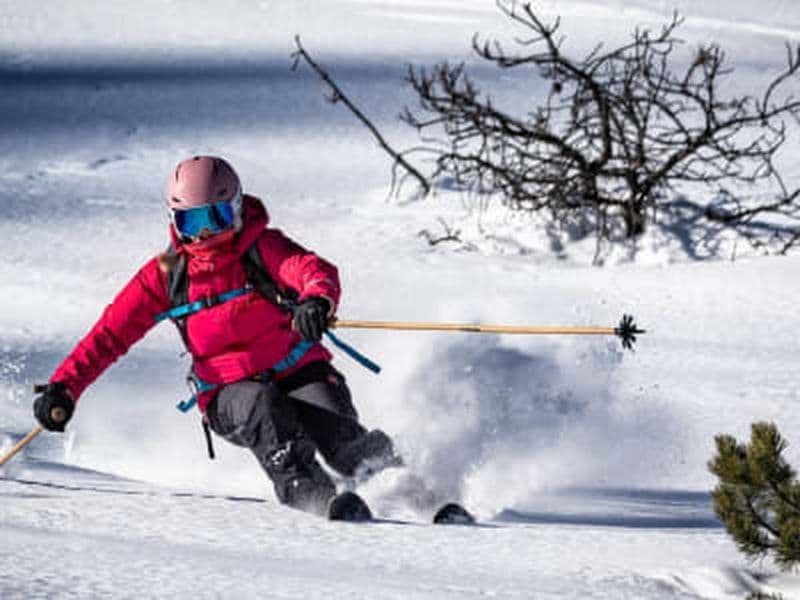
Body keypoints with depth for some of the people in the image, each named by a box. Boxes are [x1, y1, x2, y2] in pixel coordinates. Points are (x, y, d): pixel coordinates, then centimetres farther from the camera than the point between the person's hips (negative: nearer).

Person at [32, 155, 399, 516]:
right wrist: (65, 387, -12)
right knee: (263, 405, -34)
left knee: (338, 433, -27)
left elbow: (315, 269, -26)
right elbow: (110, 334, 0)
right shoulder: (166, 275, -1)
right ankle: (301, 488, -36)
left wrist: (318, 300, -52)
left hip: (297, 373, -1)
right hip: (229, 395, 1)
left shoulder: (262, 248, -8)